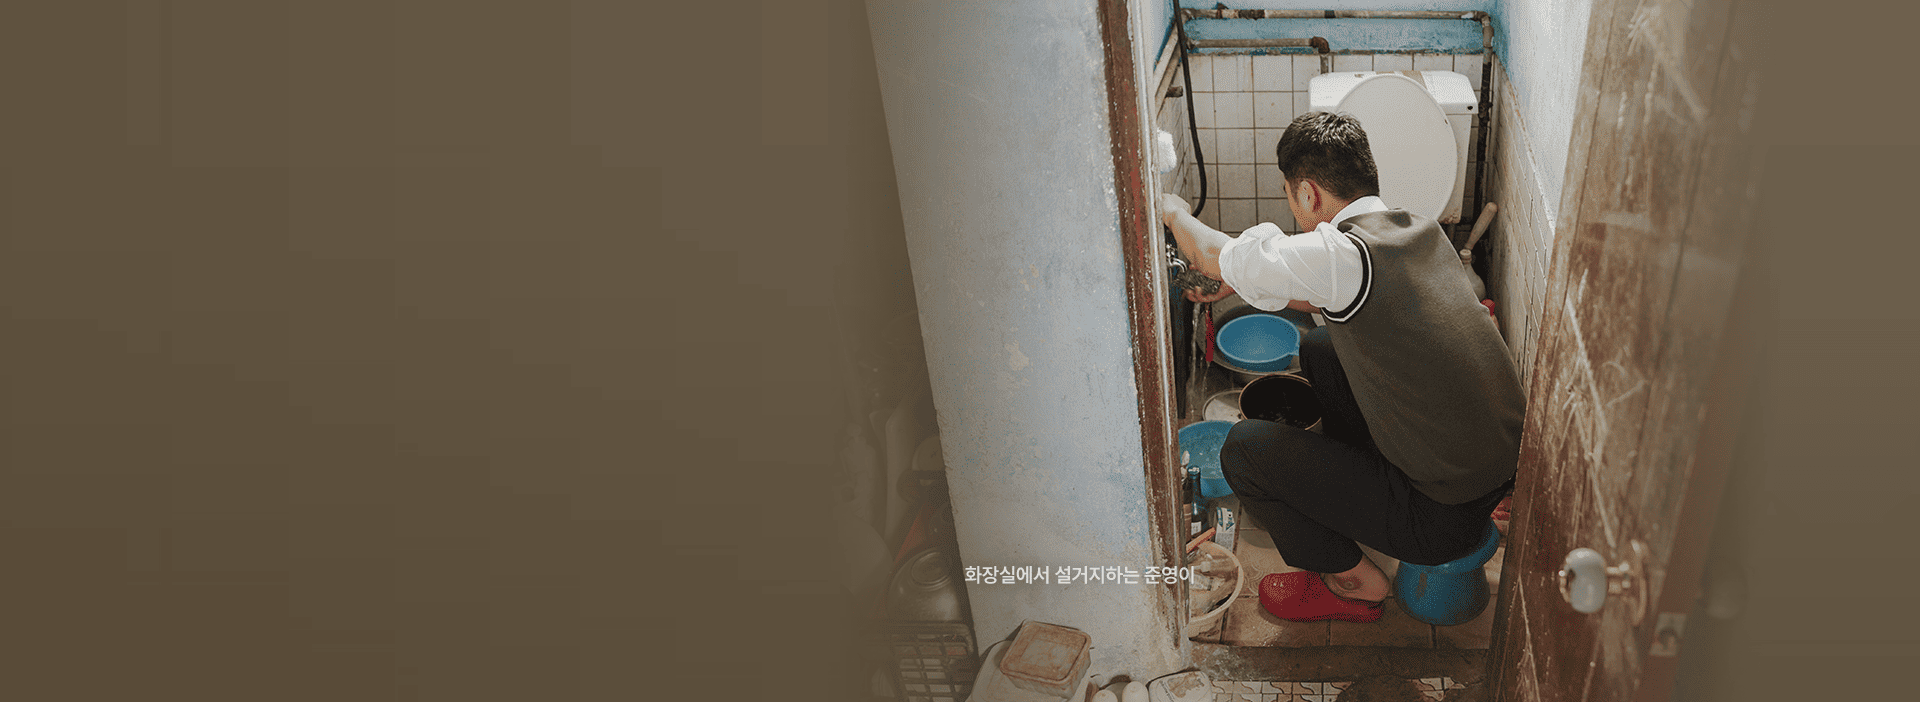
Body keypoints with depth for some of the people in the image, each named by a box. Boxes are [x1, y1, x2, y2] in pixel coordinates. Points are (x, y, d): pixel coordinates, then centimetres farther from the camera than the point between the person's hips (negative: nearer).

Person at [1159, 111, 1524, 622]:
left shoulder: (1342, 254, -23)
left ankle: (1353, 580, 13)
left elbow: (1212, 255, -10)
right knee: (1319, 346, 19)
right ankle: (1355, 488, 36)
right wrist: (1242, 283, 26)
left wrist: (1174, 212, 11)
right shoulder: (1421, 230, 3)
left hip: (1443, 519, -8)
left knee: (1245, 448, -3)